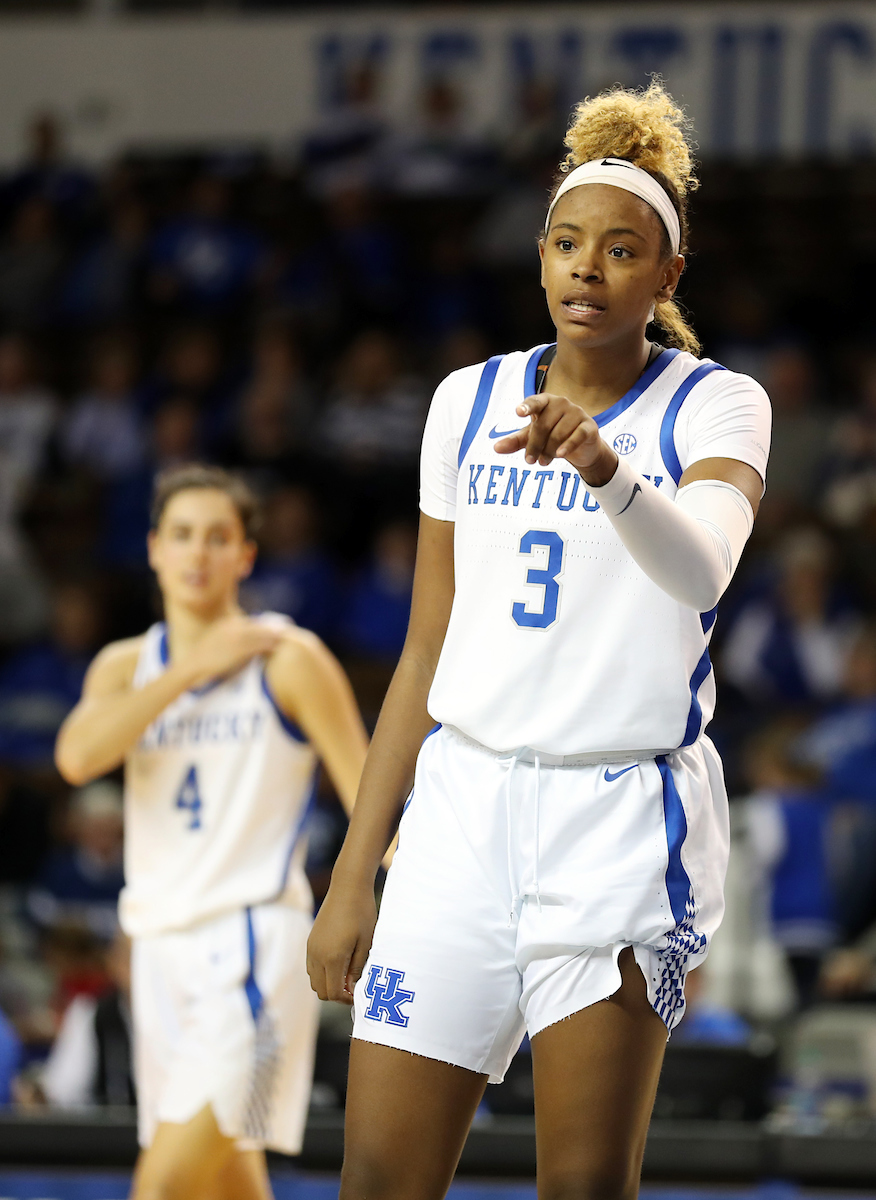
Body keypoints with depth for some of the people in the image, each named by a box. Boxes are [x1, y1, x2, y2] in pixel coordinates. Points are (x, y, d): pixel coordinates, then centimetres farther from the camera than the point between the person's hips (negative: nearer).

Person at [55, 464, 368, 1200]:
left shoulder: (288, 661, -2)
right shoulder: (127, 666, 12)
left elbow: (371, 804, -3)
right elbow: (78, 755, -9)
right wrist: (191, 671, -12)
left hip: (251, 945, -6)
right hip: (163, 941, 6)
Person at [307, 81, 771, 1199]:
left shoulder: (713, 405, -2)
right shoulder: (469, 401, 12)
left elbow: (700, 568, -24)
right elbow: (427, 652, 15)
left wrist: (605, 468, -44)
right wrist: (355, 870, 12)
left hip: (625, 819, -4)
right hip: (463, 807, 4)